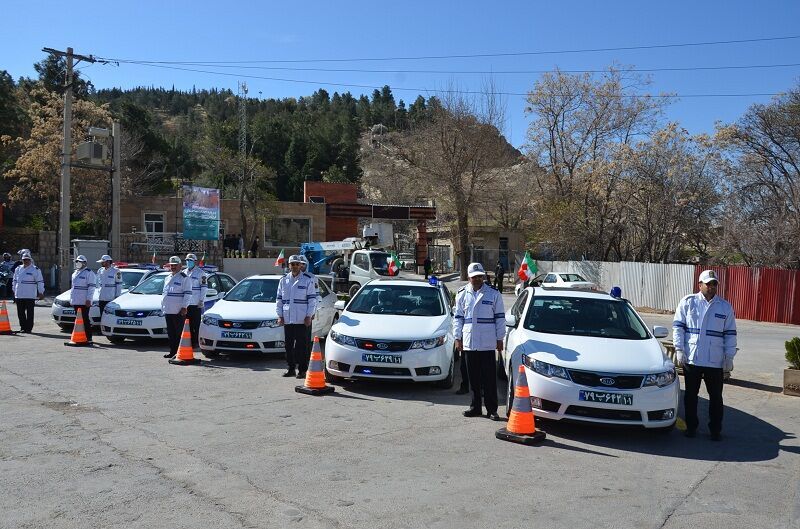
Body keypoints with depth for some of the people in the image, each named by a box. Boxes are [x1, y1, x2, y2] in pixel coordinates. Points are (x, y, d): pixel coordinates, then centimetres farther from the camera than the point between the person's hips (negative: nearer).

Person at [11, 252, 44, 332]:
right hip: (19, 295, 5)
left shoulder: (35, 270, -3)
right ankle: (23, 327, 17)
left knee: (29, 313, -1)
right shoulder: (18, 269, 13)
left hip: (30, 295, -5)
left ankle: (28, 328, 4)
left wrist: (41, 293, -7)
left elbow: (40, 281, -4)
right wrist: (14, 291, 20)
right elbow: (14, 280, 23)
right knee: (20, 313, 8)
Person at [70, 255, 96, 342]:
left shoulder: (89, 273, -7)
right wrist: (71, 299, 22)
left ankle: (89, 338, -9)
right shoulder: (75, 273, 20)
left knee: (85, 319, -9)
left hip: (84, 301, -8)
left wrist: (88, 299, -20)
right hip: (76, 301, 8)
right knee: (77, 319, 10)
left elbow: (91, 287, -13)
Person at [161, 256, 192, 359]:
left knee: (179, 333, -5)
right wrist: (163, 306, 20)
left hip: (179, 311, -8)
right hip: (168, 311, 8)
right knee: (170, 333, 12)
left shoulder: (184, 278, -5)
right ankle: (172, 351, 20)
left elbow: (188, 293, -11)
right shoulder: (168, 278, 20)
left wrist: (184, 307, -17)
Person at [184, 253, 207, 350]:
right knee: (188, 324, 8)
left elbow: (204, 287, -7)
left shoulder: (200, 273, -4)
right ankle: (191, 342, 14)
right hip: (186, 303, 6)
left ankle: (196, 342, 0)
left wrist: (201, 300, -14)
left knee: (196, 324, -3)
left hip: (196, 303, -6)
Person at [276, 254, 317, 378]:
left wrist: (309, 316, -7)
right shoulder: (283, 280, 11)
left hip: (302, 320, -4)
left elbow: (312, 299, -2)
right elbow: (279, 299, 14)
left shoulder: (307, 280, 0)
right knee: (289, 345, 9)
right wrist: (280, 315, 6)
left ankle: (302, 370, 6)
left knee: (302, 346, -1)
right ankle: (291, 368, 20)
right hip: (287, 319, 4)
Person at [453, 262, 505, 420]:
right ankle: (475, 407, 20)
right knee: (473, 377, 10)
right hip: (469, 342, 3)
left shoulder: (493, 294, 0)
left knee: (489, 377, -1)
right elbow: (458, 317, 11)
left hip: (488, 343, -3)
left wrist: (500, 339, 0)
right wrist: (458, 338, 6)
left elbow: (500, 317, 2)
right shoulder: (462, 294, 7)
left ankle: (492, 409, 5)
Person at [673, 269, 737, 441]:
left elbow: (730, 334, 9)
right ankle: (691, 426, 21)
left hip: (715, 361, 1)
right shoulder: (688, 302, 2)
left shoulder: (725, 307, 6)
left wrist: (729, 357, 4)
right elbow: (678, 326, 2)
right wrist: (679, 350, -5)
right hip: (691, 358, -1)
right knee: (690, 395, 8)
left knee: (716, 396, 6)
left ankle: (715, 429, 17)